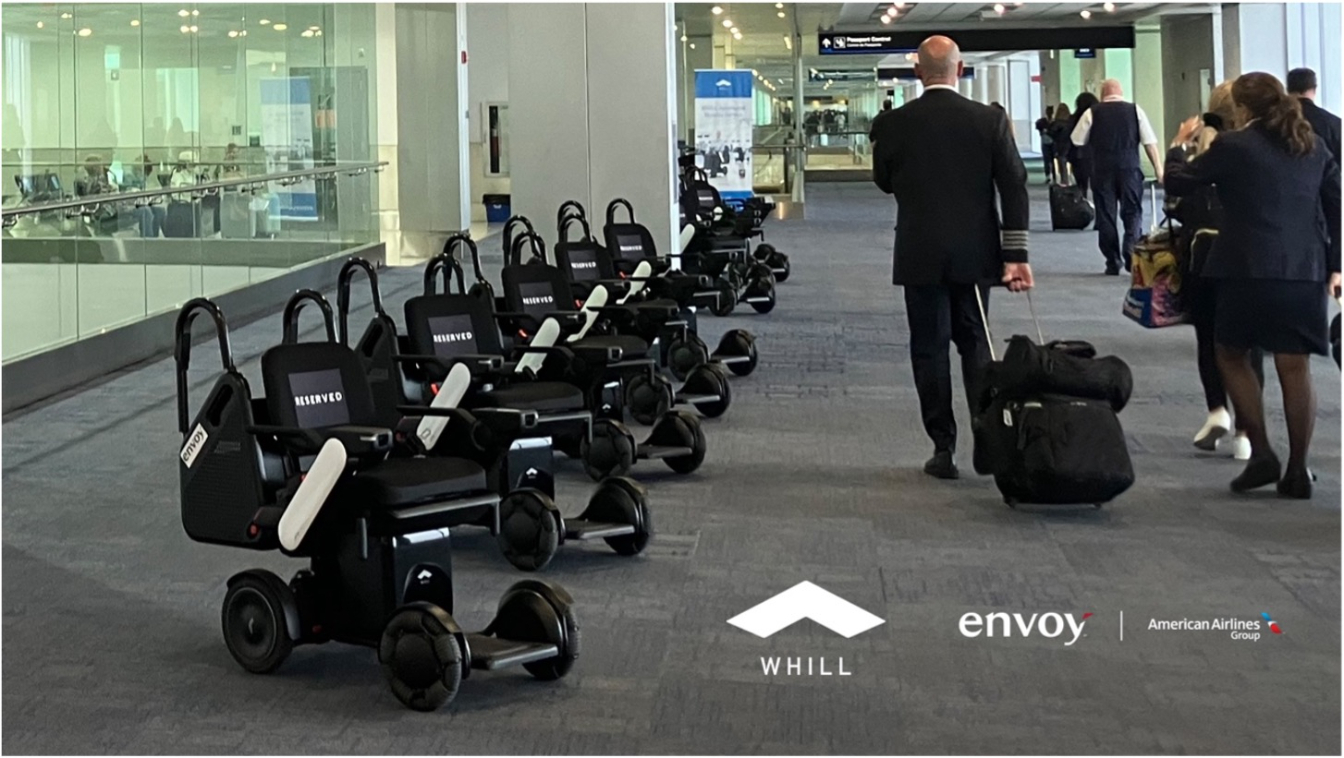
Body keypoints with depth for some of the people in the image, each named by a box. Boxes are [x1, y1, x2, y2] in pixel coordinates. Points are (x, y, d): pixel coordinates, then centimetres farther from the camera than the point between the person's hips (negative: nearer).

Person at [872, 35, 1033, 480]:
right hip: (975, 254, 1)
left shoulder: (895, 124, -6)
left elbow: (884, 181, 8)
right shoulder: (990, 120, -5)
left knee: (930, 349, 5)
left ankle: (943, 449, 4)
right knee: (975, 343, 15)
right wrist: (1016, 254, -5)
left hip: (921, 255, -1)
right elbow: (1014, 188, -7)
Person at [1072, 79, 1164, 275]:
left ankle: (1113, 263, 8)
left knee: (1105, 215, 7)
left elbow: (1077, 142, 5)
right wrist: (1159, 170, 3)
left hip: (1102, 171, 0)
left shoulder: (1092, 113, 3)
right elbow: (1150, 142, 1)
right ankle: (1130, 250, -15)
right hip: (1130, 169, 0)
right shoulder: (1135, 110, 4)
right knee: (1132, 212, 8)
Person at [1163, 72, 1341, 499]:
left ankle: (1261, 454, 3)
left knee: (1232, 355, 13)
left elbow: (1177, 184, 2)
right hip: (1306, 272, 4)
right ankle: (1297, 472, 7)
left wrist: (1179, 146, 20)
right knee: (1295, 368, 6)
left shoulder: (1232, 146, -5)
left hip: (1250, 269, -4)